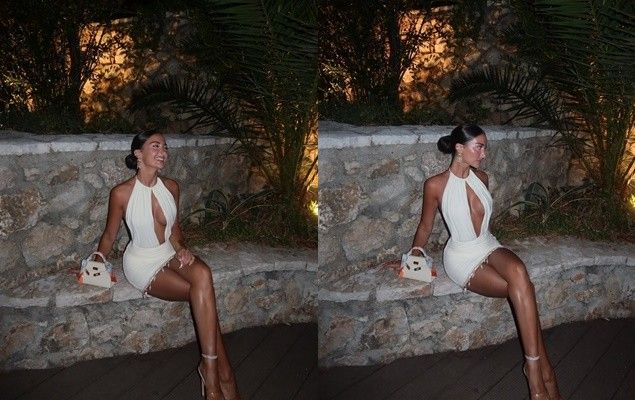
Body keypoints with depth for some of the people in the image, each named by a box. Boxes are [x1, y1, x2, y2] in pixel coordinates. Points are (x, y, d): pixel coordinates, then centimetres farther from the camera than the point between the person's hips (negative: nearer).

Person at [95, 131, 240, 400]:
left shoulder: (171, 187, 2)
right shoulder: (121, 193, -11)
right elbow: (109, 236, 2)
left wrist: (180, 248, -4)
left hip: (169, 254, 4)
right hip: (141, 262, -4)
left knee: (202, 274, -31)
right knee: (204, 295, -26)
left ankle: (211, 370, -24)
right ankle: (223, 376, -15)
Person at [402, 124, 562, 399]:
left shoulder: (482, 178, 5)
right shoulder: (436, 185, -11)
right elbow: (425, 226, 2)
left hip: (489, 247, 4)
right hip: (462, 257, -4)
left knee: (517, 271, -32)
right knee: (523, 289, -26)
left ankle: (534, 368, -27)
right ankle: (543, 370, -19)